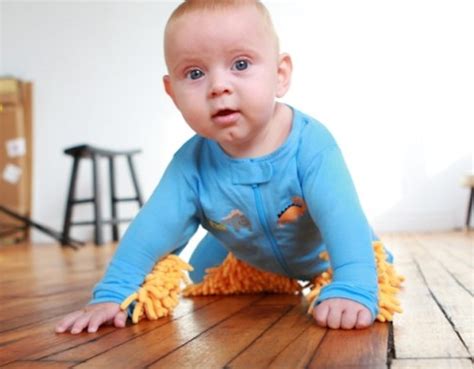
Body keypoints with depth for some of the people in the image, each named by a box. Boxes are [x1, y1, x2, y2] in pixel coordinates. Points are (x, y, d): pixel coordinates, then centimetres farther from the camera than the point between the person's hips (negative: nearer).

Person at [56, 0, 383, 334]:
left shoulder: (310, 144, -40)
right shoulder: (192, 163, -30)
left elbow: (341, 216, -49)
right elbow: (153, 227, -30)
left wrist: (352, 288, -64)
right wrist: (112, 293, -39)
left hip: (321, 253, -2)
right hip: (243, 254, 2)